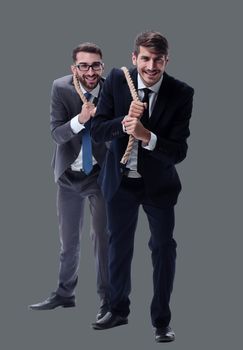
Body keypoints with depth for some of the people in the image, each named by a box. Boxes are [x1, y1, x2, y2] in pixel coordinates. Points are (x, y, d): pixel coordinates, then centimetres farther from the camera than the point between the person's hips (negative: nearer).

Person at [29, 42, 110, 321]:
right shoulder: (61, 88, -13)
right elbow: (56, 134, -18)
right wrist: (80, 118, -34)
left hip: (100, 174, -2)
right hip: (69, 175, 2)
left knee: (102, 237, -5)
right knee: (68, 239, 15)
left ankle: (107, 298, 6)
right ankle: (64, 294, 30)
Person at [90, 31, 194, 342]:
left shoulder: (181, 94, -20)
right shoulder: (116, 80, -14)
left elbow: (179, 152, -22)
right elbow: (97, 130, -13)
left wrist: (146, 135, -38)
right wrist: (124, 122, -32)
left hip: (159, 183, -2)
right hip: (120, 178, 2)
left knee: (163, 248, 6)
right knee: (118, 245, 18)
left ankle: (161, 320, 21)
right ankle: (118, 309, 37)